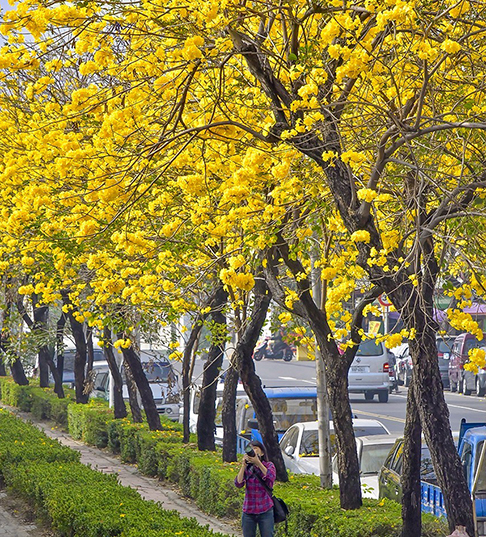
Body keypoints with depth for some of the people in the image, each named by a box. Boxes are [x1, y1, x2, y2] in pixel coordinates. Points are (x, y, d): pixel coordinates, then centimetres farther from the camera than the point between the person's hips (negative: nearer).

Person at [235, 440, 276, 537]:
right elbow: (238, 484, -9)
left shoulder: (269, 465, 2)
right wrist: (243, 465, -15)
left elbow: (271, 478, -19)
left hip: (265, 511, -2)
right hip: (248, 512, 2)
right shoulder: (246, 468, 4)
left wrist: (258, 462, -23)